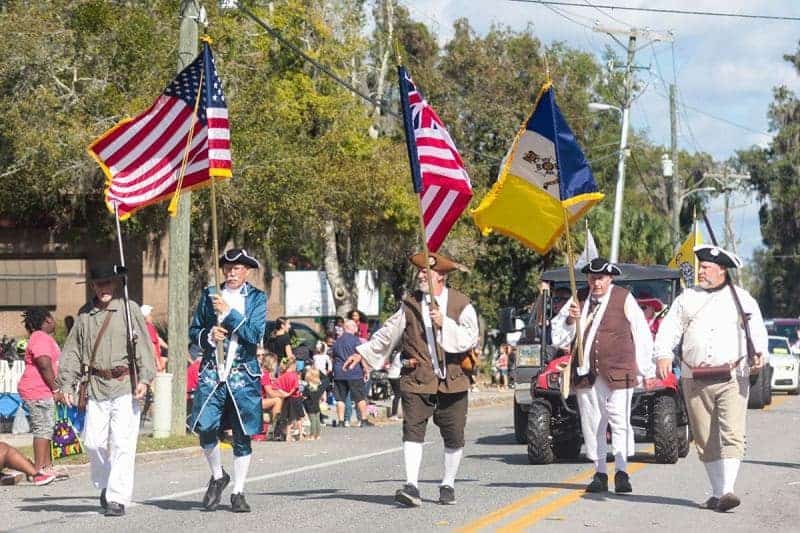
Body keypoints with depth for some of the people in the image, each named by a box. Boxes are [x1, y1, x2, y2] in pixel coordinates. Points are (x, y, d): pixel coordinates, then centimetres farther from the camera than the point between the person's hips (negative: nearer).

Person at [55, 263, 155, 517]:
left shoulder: (129, 309, 0)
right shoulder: (85, 314, 10)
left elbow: (144, 346, -3)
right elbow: (72, 351, 14)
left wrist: (144, 379, -12)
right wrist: (66, 384, 8)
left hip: (125, 384, -4)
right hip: (97, 385, 4)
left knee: (122, 443, -7)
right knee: (93, 441, 5)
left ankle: (118, 498, -4)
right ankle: (104, 484, 30)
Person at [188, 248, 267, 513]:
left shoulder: (257, 298, 2)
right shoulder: (209, 295, 9)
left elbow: (256, 335, -10)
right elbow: (194, 331, 14)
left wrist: (229, 312, -14)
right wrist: (208, 336, -7)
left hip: (243, 374, -1)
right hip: (212, 372, 1)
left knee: (242, 436, 2)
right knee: (205, 428, -10)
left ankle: (238, 492, 14)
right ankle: (217, 476, 16)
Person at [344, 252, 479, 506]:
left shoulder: (461, 305, 1)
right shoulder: (410, 304, 10)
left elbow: (470, 338, -10)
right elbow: (389, 332, 19)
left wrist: (444, 324, -20)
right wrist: (363, 352, 19)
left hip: (452, 380, -1)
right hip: (417, 380, 1)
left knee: (454, 436, 6)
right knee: (413, 431, -13)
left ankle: (448, 485, 22)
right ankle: (411, 486, -20)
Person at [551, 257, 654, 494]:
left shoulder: (624, 299, 1)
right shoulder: (579, 300, 11)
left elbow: (642, 334, 3)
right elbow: (559, 335, 14)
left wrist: (646, 370, 1)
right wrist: (570, 319, -8)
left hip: (618, 372, -4)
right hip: (586, 374, 4)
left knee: (619, 422, -8)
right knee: (592, 424, 6)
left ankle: (621, 472, -6)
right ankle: (600, 473, 13)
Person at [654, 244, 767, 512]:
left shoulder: (741, 298, 9)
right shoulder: (687, 298, 15)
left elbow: (757, 329, -1)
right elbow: (669, 328, 7)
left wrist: (759, 352, -22)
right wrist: (663, 355, -12)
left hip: (732, 378, -3)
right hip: (695, 380, 3)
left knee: (732, 435, -15)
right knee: (705, 440, 6)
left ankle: (727, 491, -21)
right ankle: (717, 492, 15)